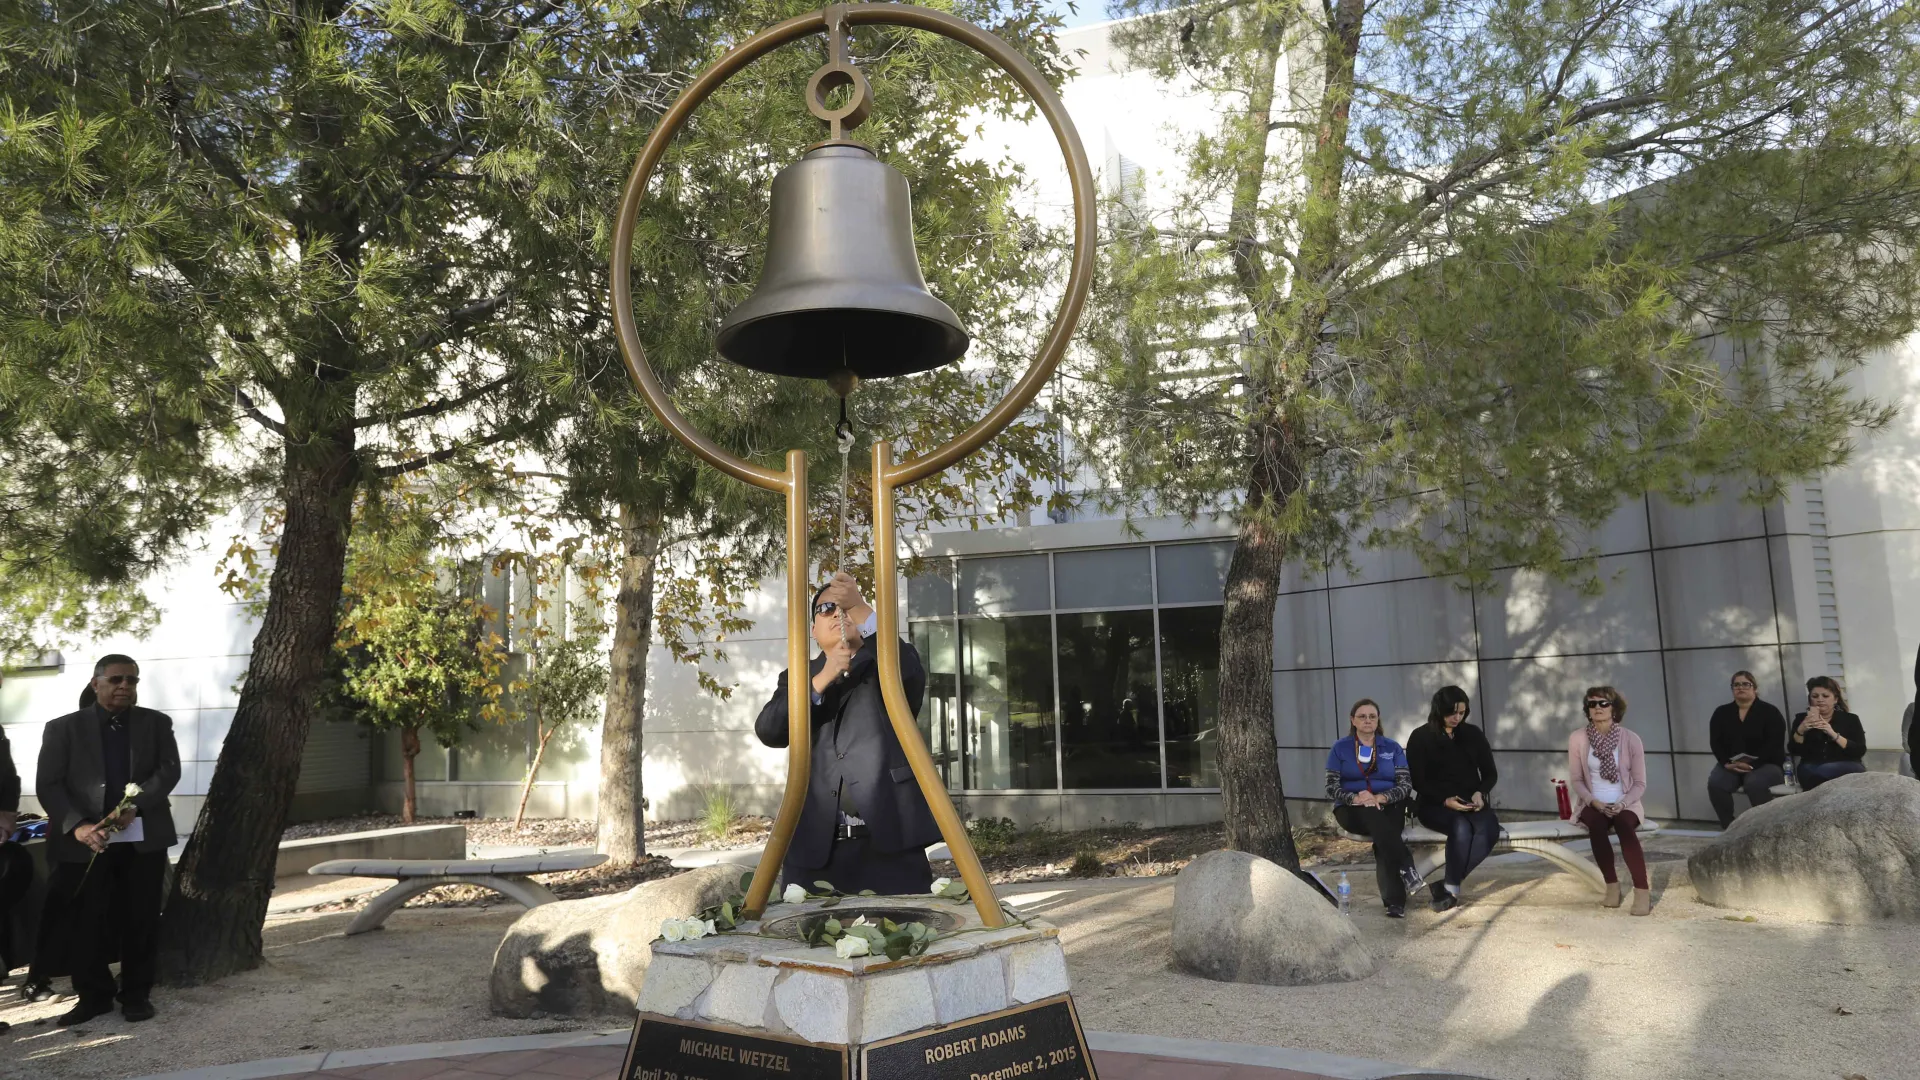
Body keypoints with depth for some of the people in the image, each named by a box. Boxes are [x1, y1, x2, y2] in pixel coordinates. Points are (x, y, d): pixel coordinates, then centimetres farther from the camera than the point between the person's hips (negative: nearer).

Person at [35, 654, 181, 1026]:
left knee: (141, 918, 5)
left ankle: (137, 993, 17)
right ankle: (93, 995, 19)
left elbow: (169, 770, -2)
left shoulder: (156, 723, 8)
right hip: (85, 840, -1)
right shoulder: (63, 728, 5)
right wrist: (77, 826, -17)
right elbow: (47, 784, -2)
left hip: (143, 836, 1)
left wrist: (135, 806, -19)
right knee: (86, 921, 3)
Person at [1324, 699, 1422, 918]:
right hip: (1352, 810, -1)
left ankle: (1395, 901, -40)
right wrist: (1355, 798, -22)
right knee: (1372, 815, -37)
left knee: (1384, 839, -33)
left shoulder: (1392, 748, 10)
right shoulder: (1340, 749, 6)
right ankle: (1407, 869, -41)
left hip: (1388, 808, 1)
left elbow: (1406, 784, 0)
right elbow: (1331, 787, -2)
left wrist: (1381, 797, -19)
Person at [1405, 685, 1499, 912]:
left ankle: (1448, 885, -22)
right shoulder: (1420, 738, -2)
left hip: (1470, 803, 4)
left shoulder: (1473, 734, 9)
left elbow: (1490, 772, 11)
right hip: (1434, 804, -3)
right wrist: (1445, 800, -21)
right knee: (1461, 827, -36)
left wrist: (1480, 793, -10)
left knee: (1489, 830, -30)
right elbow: (1418, 781, -5)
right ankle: (1452, 885, -21)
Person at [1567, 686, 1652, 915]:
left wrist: (1622, 804, -17)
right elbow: (1576, 780, 2)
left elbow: (1640, 783, -1)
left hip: (1625, 805, -1)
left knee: (1624, 825, -35)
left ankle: (1642, 890, -31)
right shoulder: (1577, 738, -1)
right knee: (1596, 825, -34)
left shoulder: (1631, 739, -3)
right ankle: (1612, 885, -18)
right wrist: (1593, 802, -14)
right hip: (1593, 804, 1)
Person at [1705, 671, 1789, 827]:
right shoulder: (1721, 713, 10)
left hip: (1766, 764, -3)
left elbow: (1775, 743, -11)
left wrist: (1752, 763, -22)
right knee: (1715, 783, -27)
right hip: (1730, 765, 3)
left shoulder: (1769, 711, -1)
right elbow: (1715, 742, 2)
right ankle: (1728, 826, -16)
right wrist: (1727, 763, -17)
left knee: (1754, 783, -37)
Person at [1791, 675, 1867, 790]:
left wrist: (1833, 734, -18)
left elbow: (1860, 751, -4)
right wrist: (1801, 730, -18)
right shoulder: (1801, 719, 13)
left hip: (1847, 769, -2)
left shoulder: (1850, 719, 10)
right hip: (1811, 770, 2)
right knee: (1806, 771, -34)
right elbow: (1795, 750, 1)